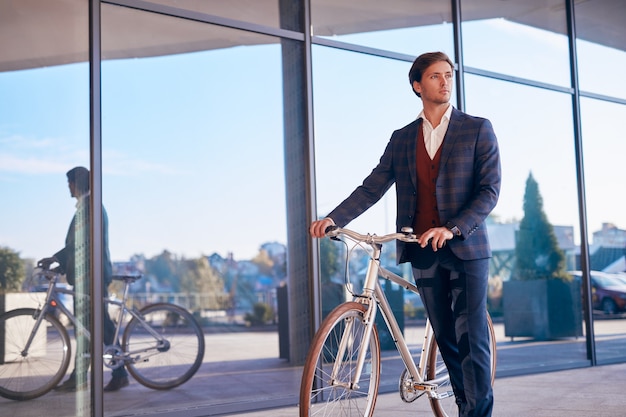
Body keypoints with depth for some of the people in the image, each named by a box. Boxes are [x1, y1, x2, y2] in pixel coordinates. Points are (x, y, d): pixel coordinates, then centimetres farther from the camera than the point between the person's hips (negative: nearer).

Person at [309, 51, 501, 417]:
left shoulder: (478, 129, 1)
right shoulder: (402, 139, 11)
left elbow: (490, 190, -7)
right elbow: (372, 188, 4)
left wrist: (453, 229, -22)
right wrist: (333, 219, -11)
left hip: (466, 248, -3)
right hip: (423, 251, 4)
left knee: (472, 340, -6)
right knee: (446, 339, 10)